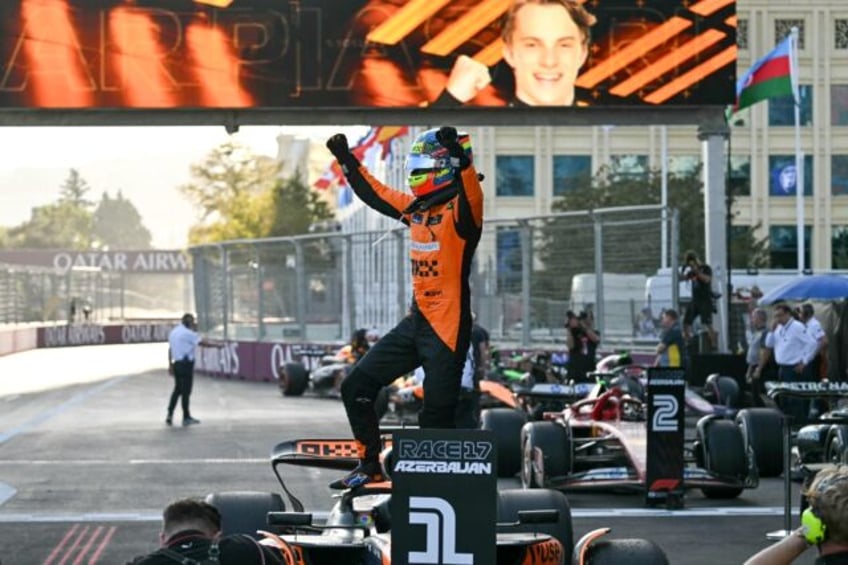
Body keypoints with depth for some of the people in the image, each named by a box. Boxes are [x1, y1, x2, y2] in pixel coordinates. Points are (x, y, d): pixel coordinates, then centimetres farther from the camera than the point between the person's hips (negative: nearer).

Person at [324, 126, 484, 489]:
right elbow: (377, 196, 26)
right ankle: (370, 465, 19)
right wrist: (347, 162, 27)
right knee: (357, 387, 9)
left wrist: (461, 160, -51)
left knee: (436, 417, -7)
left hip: (447, 329, -8)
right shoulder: (416, 208, 11)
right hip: (415, 322, 9)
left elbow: (472, 199, -36)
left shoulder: (459, 209, -12)